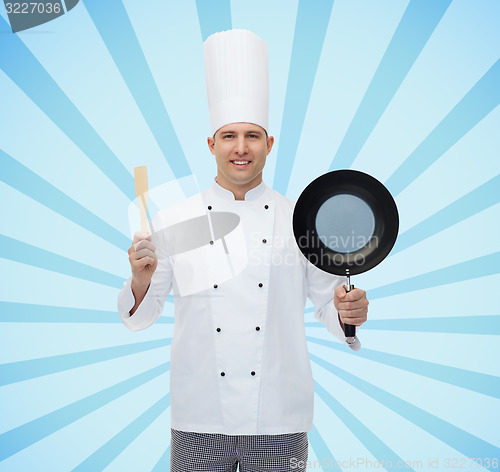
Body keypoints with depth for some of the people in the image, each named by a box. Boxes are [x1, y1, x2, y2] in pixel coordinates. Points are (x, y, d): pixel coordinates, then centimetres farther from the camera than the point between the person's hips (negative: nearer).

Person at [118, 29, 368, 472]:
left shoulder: (302, 220, 0)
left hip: (279, 422, 1)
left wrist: (349, 313, -17)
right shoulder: (173, 221, 0)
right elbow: (140, 317, 4)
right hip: (199, 420, 0)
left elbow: (328, 303, 4)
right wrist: (141, 281, -16)